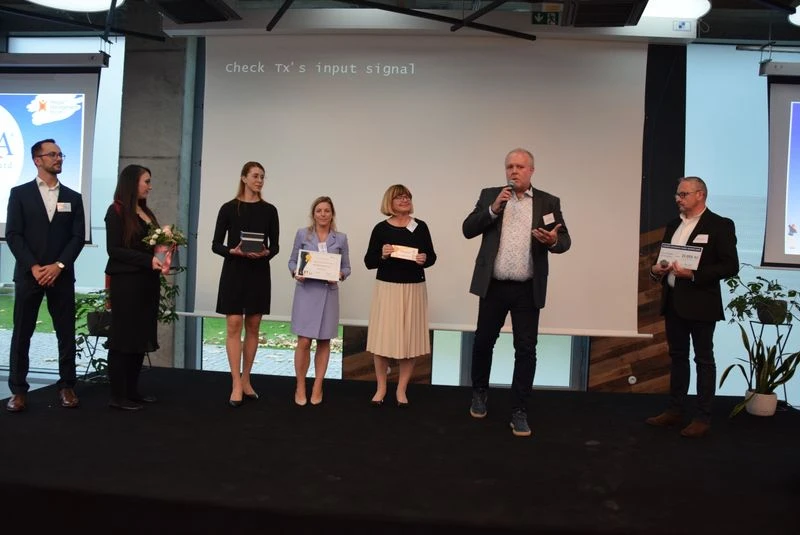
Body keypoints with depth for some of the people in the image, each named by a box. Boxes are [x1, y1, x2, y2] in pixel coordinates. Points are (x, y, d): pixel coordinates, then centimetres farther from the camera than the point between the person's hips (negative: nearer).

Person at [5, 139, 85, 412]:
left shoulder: (73, 197, 10)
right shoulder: (20, 193, 4)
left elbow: (78, 237, 3)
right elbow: (13, 234, -3)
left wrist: (59, 266, -9)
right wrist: (34, 267, -12)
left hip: (61, 275, 2)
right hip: (28, 274, -2)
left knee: (66, 333, 4)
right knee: (22, 334, 2)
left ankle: (67, 386, 14)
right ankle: (18, 390, 11)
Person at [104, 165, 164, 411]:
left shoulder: (146, 212, 16)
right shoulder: (117, 211, -6)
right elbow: (114, 249, -13)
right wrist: (148, 260, -20)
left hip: (147, 282, 8)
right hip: (126, 282, -8)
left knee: (141, 336, 9)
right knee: (123, 337, -3)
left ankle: (132, 391, 17)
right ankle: (117, 396, 4)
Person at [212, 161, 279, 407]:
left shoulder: (269, 210, 6)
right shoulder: (229, 208, 0)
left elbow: (275, 245, 7)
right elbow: (216, 244, -1)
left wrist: (265, 253, -14)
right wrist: (234, 251, -19)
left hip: (259, 273, 3)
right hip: (233, 272, -2)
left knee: (252, 327, 7)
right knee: (234, 326, -5)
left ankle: (246, 381, 18)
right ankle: (236, 385, -2)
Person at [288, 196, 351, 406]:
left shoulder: (341, 238, 5)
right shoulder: (302, 234, 3)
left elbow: (346, 266, 7)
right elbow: (292, 261, 7)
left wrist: (340, 275, -14)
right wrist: (296, 273, -13)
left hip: (328, 293, 1)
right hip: (306, 291, -1)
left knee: (324, 341, 7)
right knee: (304, 341, -4)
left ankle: (317, 387, 19)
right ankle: (300, 387, 11)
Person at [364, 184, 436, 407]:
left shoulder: (420, 226, 2)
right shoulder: (381, 228, -1)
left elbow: (432, 256, 7)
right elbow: (368, 262, 1)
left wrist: (424, 259, -14)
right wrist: (382, 255, -19)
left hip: (414, 289, 1)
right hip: (386, 288, -1)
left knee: (410, 339, 4)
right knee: (383, 338, 2)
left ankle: (401, 389, 18)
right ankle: (381, 388, 19)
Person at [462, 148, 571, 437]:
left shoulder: (549, 202, 3)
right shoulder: (490, 195, 4)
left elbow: (565, 240, 2)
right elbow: (468, 229, -3)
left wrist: (554, 241, -21)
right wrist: (493, 209, -16)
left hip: (528, 290, 0)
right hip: (493, 286, 1)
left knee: (526, 350, 1)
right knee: (483, 342, 13)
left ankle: (519, 411, 12)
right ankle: (479, 392, 37)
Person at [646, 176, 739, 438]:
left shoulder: (720, 225, -7)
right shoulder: (673, 225, 13)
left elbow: (731, 266, -13)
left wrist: (693, 274, -21)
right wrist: (656, 270, -2)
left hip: (700, 303, -6)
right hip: (673, 301, 7)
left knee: (703, 359, 3)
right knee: (677, 357, 14)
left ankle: (703, 418, 10)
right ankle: (675, 410, 23)